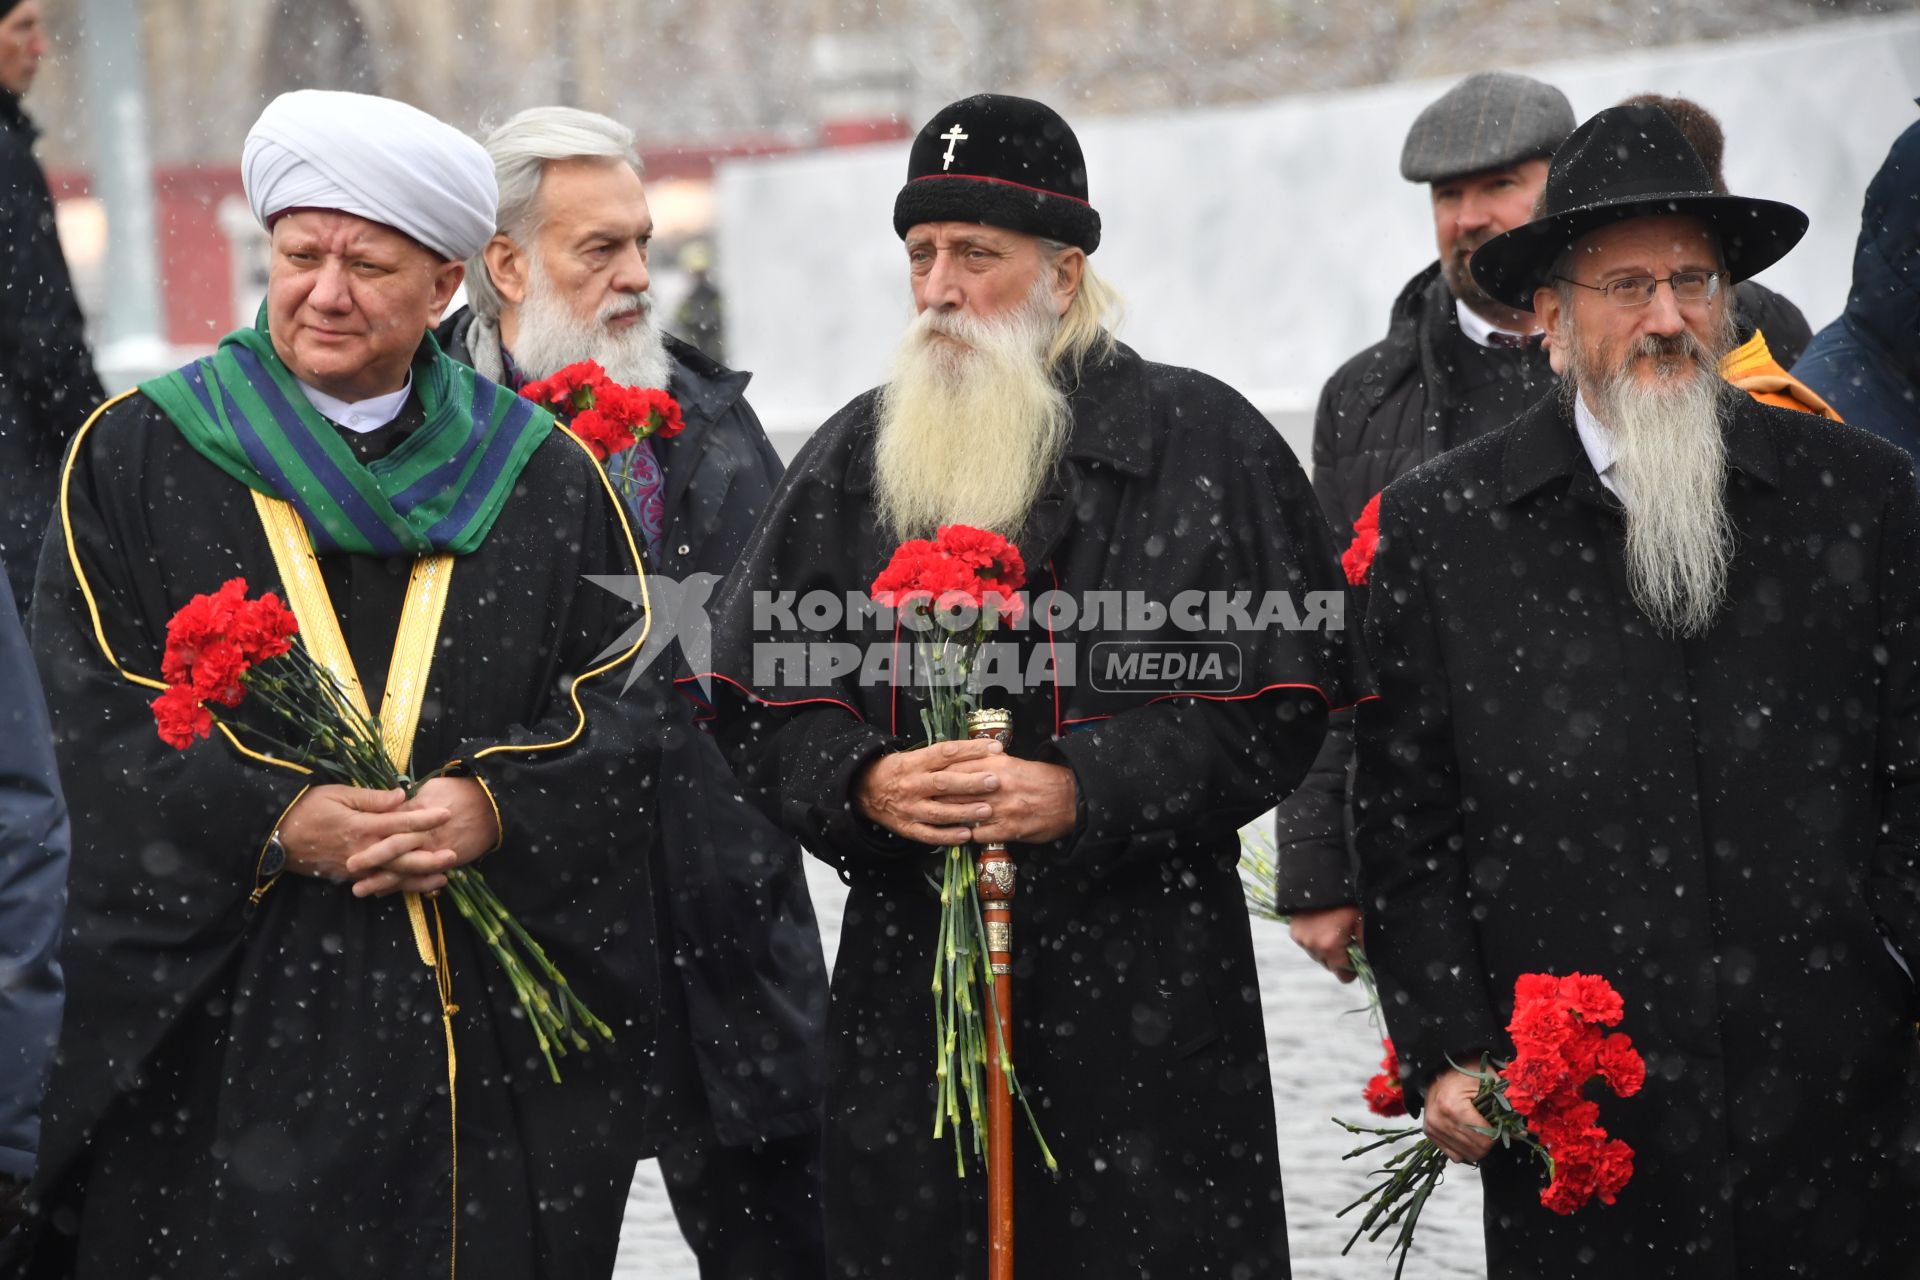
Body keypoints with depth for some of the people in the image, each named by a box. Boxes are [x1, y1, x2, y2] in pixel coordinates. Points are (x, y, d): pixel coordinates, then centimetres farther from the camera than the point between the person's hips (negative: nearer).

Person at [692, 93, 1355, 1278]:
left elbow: (1280, 703, -5)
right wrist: (860, 783, -8)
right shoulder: (853, 459, 12)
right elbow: (755, 690, 13)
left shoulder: (1205, 443, 0)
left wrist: (1085, 792, -15)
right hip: (905, 971, 3)